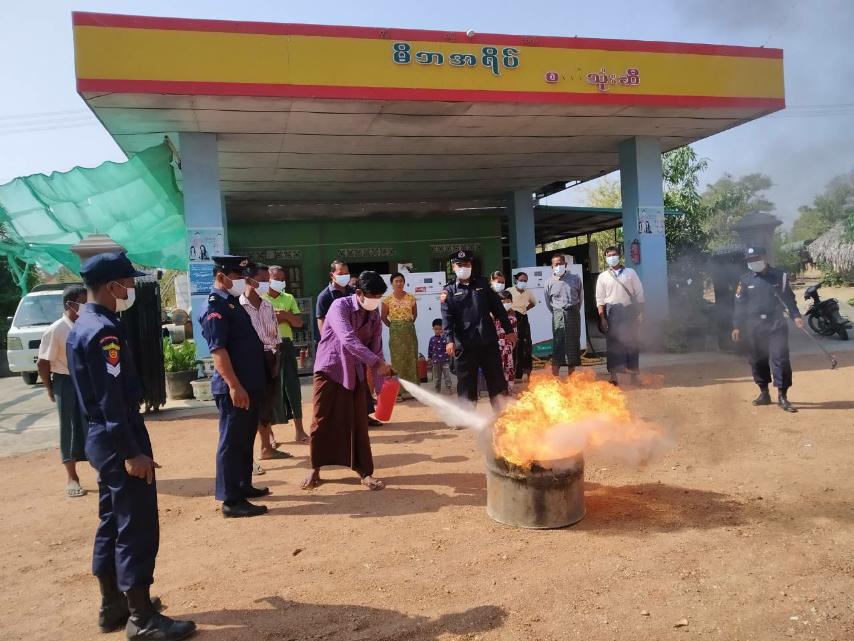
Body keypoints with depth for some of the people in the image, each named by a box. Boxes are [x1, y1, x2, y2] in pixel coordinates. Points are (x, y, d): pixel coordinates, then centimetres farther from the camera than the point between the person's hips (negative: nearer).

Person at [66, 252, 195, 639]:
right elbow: (112, 399, -23)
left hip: (101, 437, 11)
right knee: (137, 527, -3)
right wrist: (132, 452, -22)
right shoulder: (105, 331, -19)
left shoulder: (81, 326, 12)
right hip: (119, 439, -11)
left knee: (112, 523, 18)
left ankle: (113, 605, 30)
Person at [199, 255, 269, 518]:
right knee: (231, 441, -2)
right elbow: (218, 350, -23)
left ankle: (244, 486, 31)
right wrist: (234, 386, -27)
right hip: (234, 387, -10)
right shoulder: (215, 306, -15)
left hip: (251, 383, 10)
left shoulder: (234, 302, 15)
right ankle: (231, 501, 5)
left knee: (246, 438, 18)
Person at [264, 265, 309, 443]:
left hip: (286, 346, 3)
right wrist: (274, 318, -14)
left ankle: (299, 430, 8)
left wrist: (286, 315, -10)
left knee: (293, 387, 2)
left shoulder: (289, 298, 13)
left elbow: (299, 322, 7)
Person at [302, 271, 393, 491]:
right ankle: (315, 469, 19)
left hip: (356, 374, 4)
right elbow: (348, 340, -31)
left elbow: (376, 349, 2)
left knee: (358, 423, 3)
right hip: (329, 370, -4)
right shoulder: (340, 306, -17)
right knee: (322, 422, 3)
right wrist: (377, 362, -37)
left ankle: (365, 472, 11)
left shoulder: (374, 316, 0)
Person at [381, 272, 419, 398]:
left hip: (410, 330, 2)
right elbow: (383, 316, 5)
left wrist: (409, 324, 7)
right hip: (395, 332, -2)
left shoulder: (411, 297, 1)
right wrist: (392, 326, 3)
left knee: (411, 359, 5)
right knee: (398, 359, 2)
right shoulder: (388, 299, -4)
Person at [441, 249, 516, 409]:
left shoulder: (482, 284, 12)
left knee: (497, 381, 9)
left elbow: (498, 307, 13)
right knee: (466, 384, 4)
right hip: (464, 345, -2)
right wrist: (449, 340, -20)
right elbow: (447, 318, -6)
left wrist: (509, 330, 10)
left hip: (488, 341, 2)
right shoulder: (449, 291, 5)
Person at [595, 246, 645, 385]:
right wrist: (602, 318, -6)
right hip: (612, 312, 0)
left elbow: (639, 293, 5)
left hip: (629, 311, 0)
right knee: (613, 345, -1)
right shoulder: (603, 277, 6)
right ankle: (613, 376, 5)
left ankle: (634, 375, 12)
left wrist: (640, 313, -1)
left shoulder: (630, 272, 7)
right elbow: (600, 300, 3)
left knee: (632, 343, 3)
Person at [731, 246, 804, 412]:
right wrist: (736, 326, 3)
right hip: (754, 326, 2)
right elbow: (739, 304, 6)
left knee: (780, 358, -9)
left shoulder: (780, 276, 3)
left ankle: (782, 397, -4)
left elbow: (789, 298, 7)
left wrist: (795, 316, -7)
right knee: (758, 360, 7)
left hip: (776, 325, -2)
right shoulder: (745, 280, 5)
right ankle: (764, 393, 20)